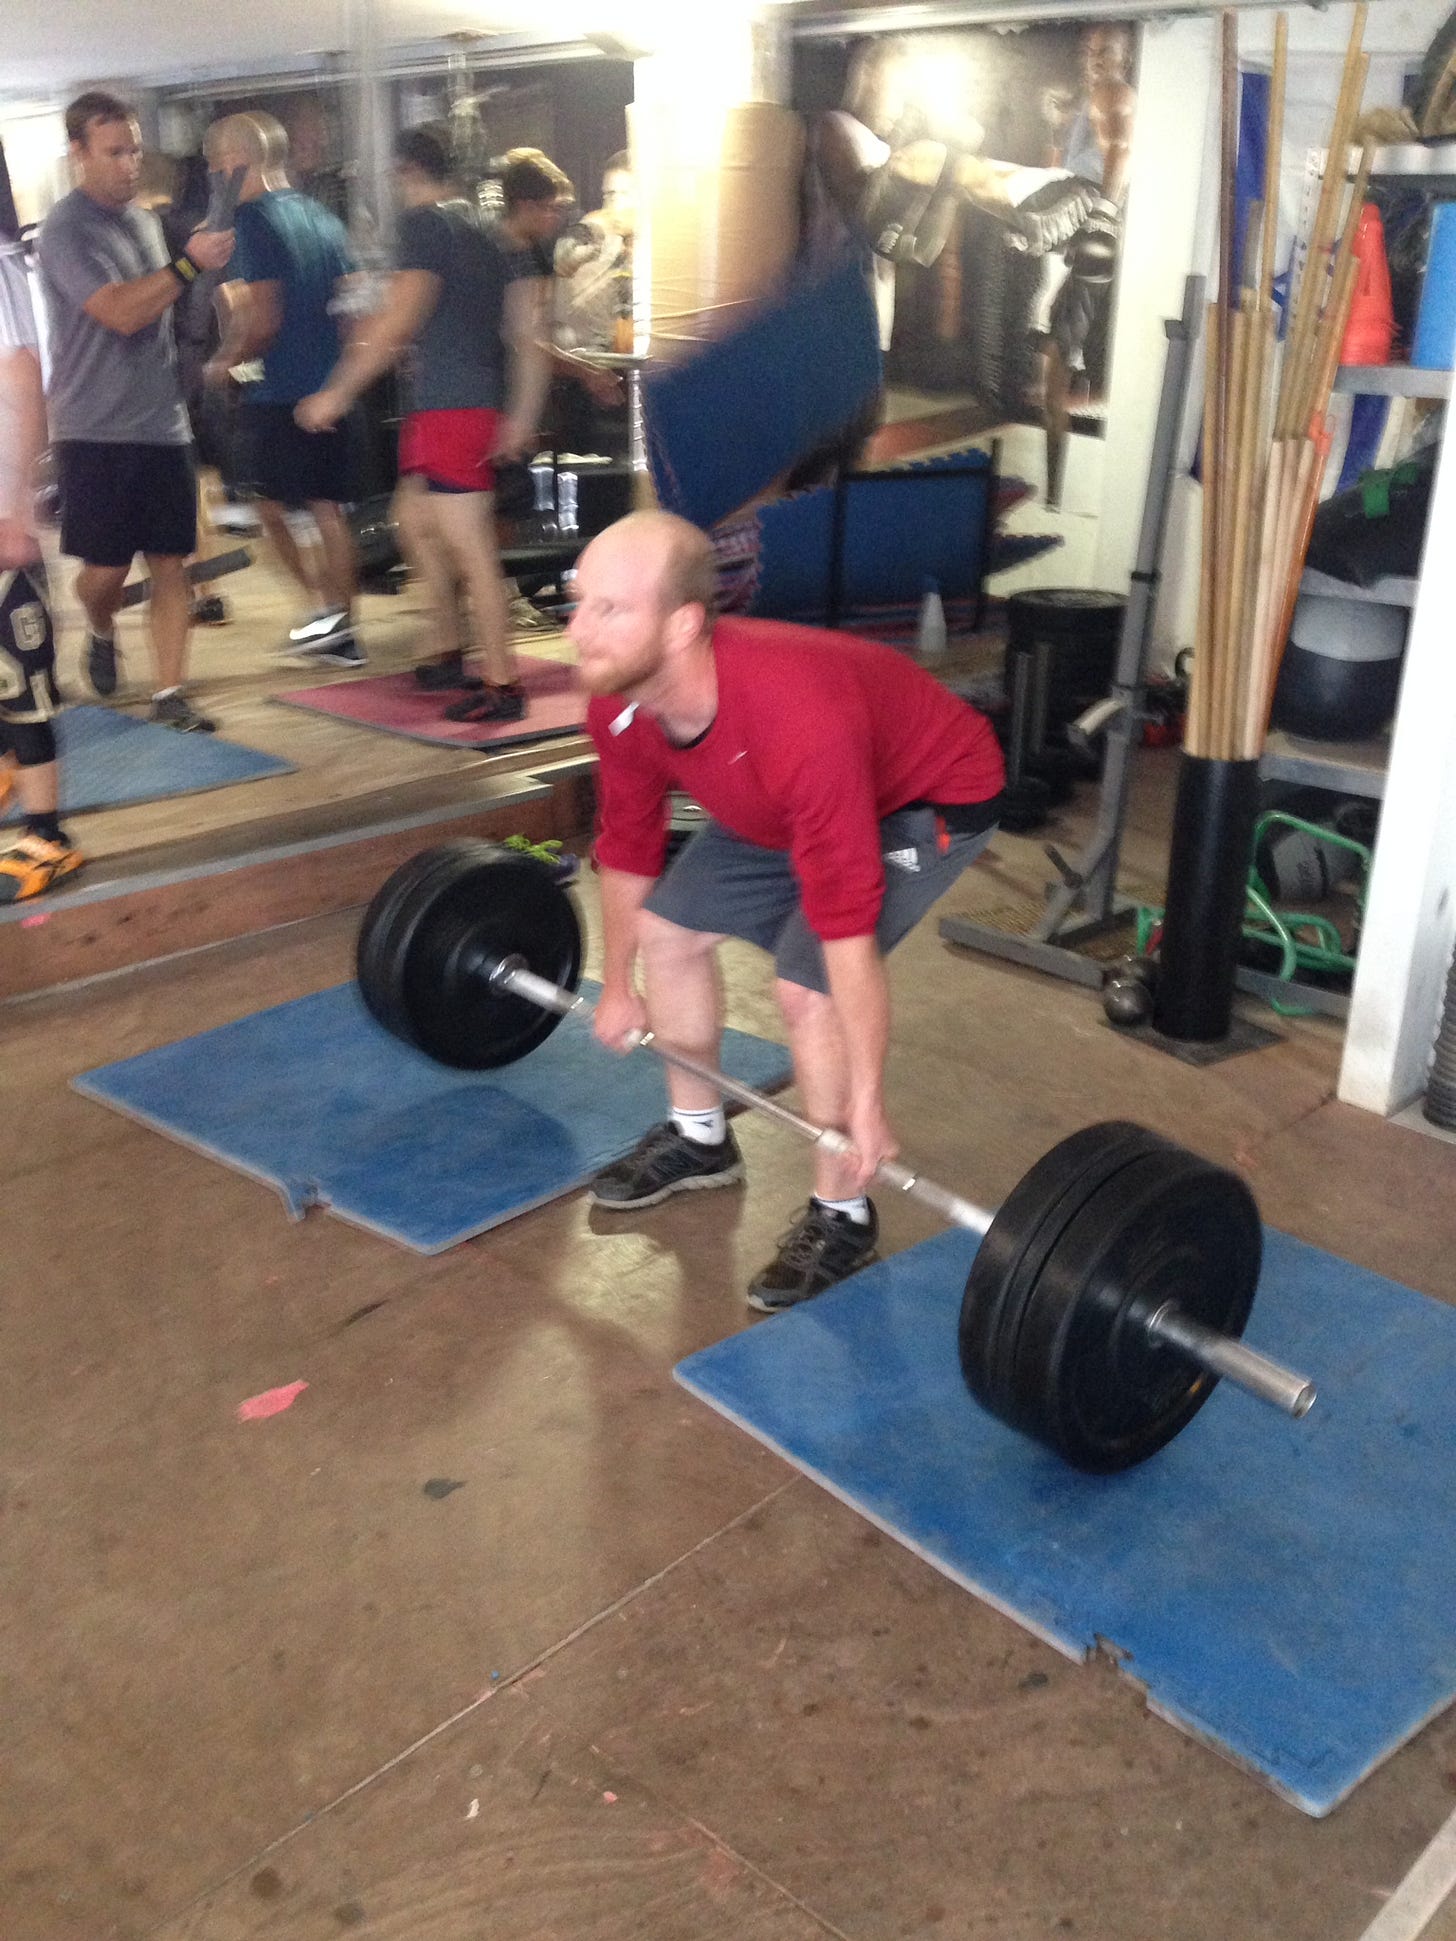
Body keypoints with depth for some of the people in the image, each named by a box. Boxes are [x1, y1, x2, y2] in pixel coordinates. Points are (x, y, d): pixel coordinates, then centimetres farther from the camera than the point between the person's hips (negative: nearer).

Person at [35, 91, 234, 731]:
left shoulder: (143, 220, 15)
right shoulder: (66, 230, -8)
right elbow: (121, 313, -19)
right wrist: (190, 262, -22)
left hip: (162, 423, 6)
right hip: (97, 431, -6)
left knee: (170, 562, 1)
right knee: (106, 566, -1)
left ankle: (169, 694, 4)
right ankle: (101, 634, 32)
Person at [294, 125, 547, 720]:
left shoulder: (425, 223, -7)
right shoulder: (485, 230, 18)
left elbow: (398, 322, -15)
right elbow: (525, 333, 15)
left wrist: (336, 393, -9)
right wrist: (522, 416, 17)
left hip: (446, 405, -9)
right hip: (481, 401, 9)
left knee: (470, 549, -8)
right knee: (413, 519, 22)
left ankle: (502, 684, -7)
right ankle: (454, 656, 27)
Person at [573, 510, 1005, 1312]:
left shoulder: (799, 724, -43)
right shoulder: (618, 704, -20)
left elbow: (847, 927, -38)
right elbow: (627, 847, -2)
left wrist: (865, 1104, -31)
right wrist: (617, 988, 8)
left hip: (929, 797, -7)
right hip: (783, 803, 8)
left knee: (805, 984, -22)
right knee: (668, 927, 5)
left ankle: (841, 1217, -1)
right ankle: (700, 1139, 27)